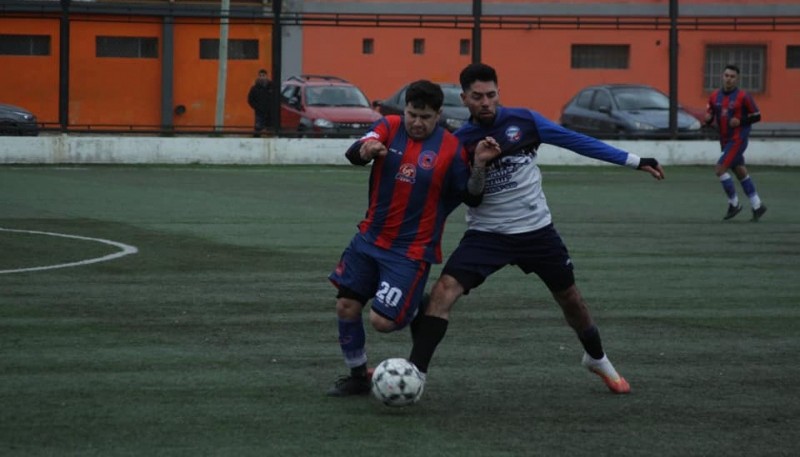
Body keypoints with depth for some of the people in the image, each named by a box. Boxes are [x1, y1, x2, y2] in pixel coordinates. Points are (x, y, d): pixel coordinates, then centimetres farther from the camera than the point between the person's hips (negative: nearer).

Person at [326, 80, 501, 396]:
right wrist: (367, 149, -43)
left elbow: (471, 198, -5)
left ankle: (420, 316, 22)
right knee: (346, 306, 4)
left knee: (382, 320, -12)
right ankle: (358, 376, 24)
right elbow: (353, 154, -19)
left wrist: (478, 166, -23)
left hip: (411, 250, -4)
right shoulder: (389, 128, -3)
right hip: (370, 239, 4)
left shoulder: (450, 149, -8)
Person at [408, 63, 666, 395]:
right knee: (443, 291, -21)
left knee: (569, 297, 16)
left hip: (536, 230, 1)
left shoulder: (523, 121, -7)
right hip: (486, 235, -1)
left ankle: (597, 359, 43)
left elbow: (577, 142, -3)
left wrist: (634, 161, -2)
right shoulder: (458, 142, -7)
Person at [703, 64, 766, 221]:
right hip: (725, 141, 7)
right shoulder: (715, 96, 6)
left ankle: (734, 204, -1)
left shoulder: (743, 97, -11)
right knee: (740, 172, 13)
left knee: (720, 169, -15)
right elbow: (709, 116, 13)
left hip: (738, 140, -7)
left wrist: (740, 121, -19)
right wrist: (708, 119, -10)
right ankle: (757, 206, 23)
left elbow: (757, 116, -6)